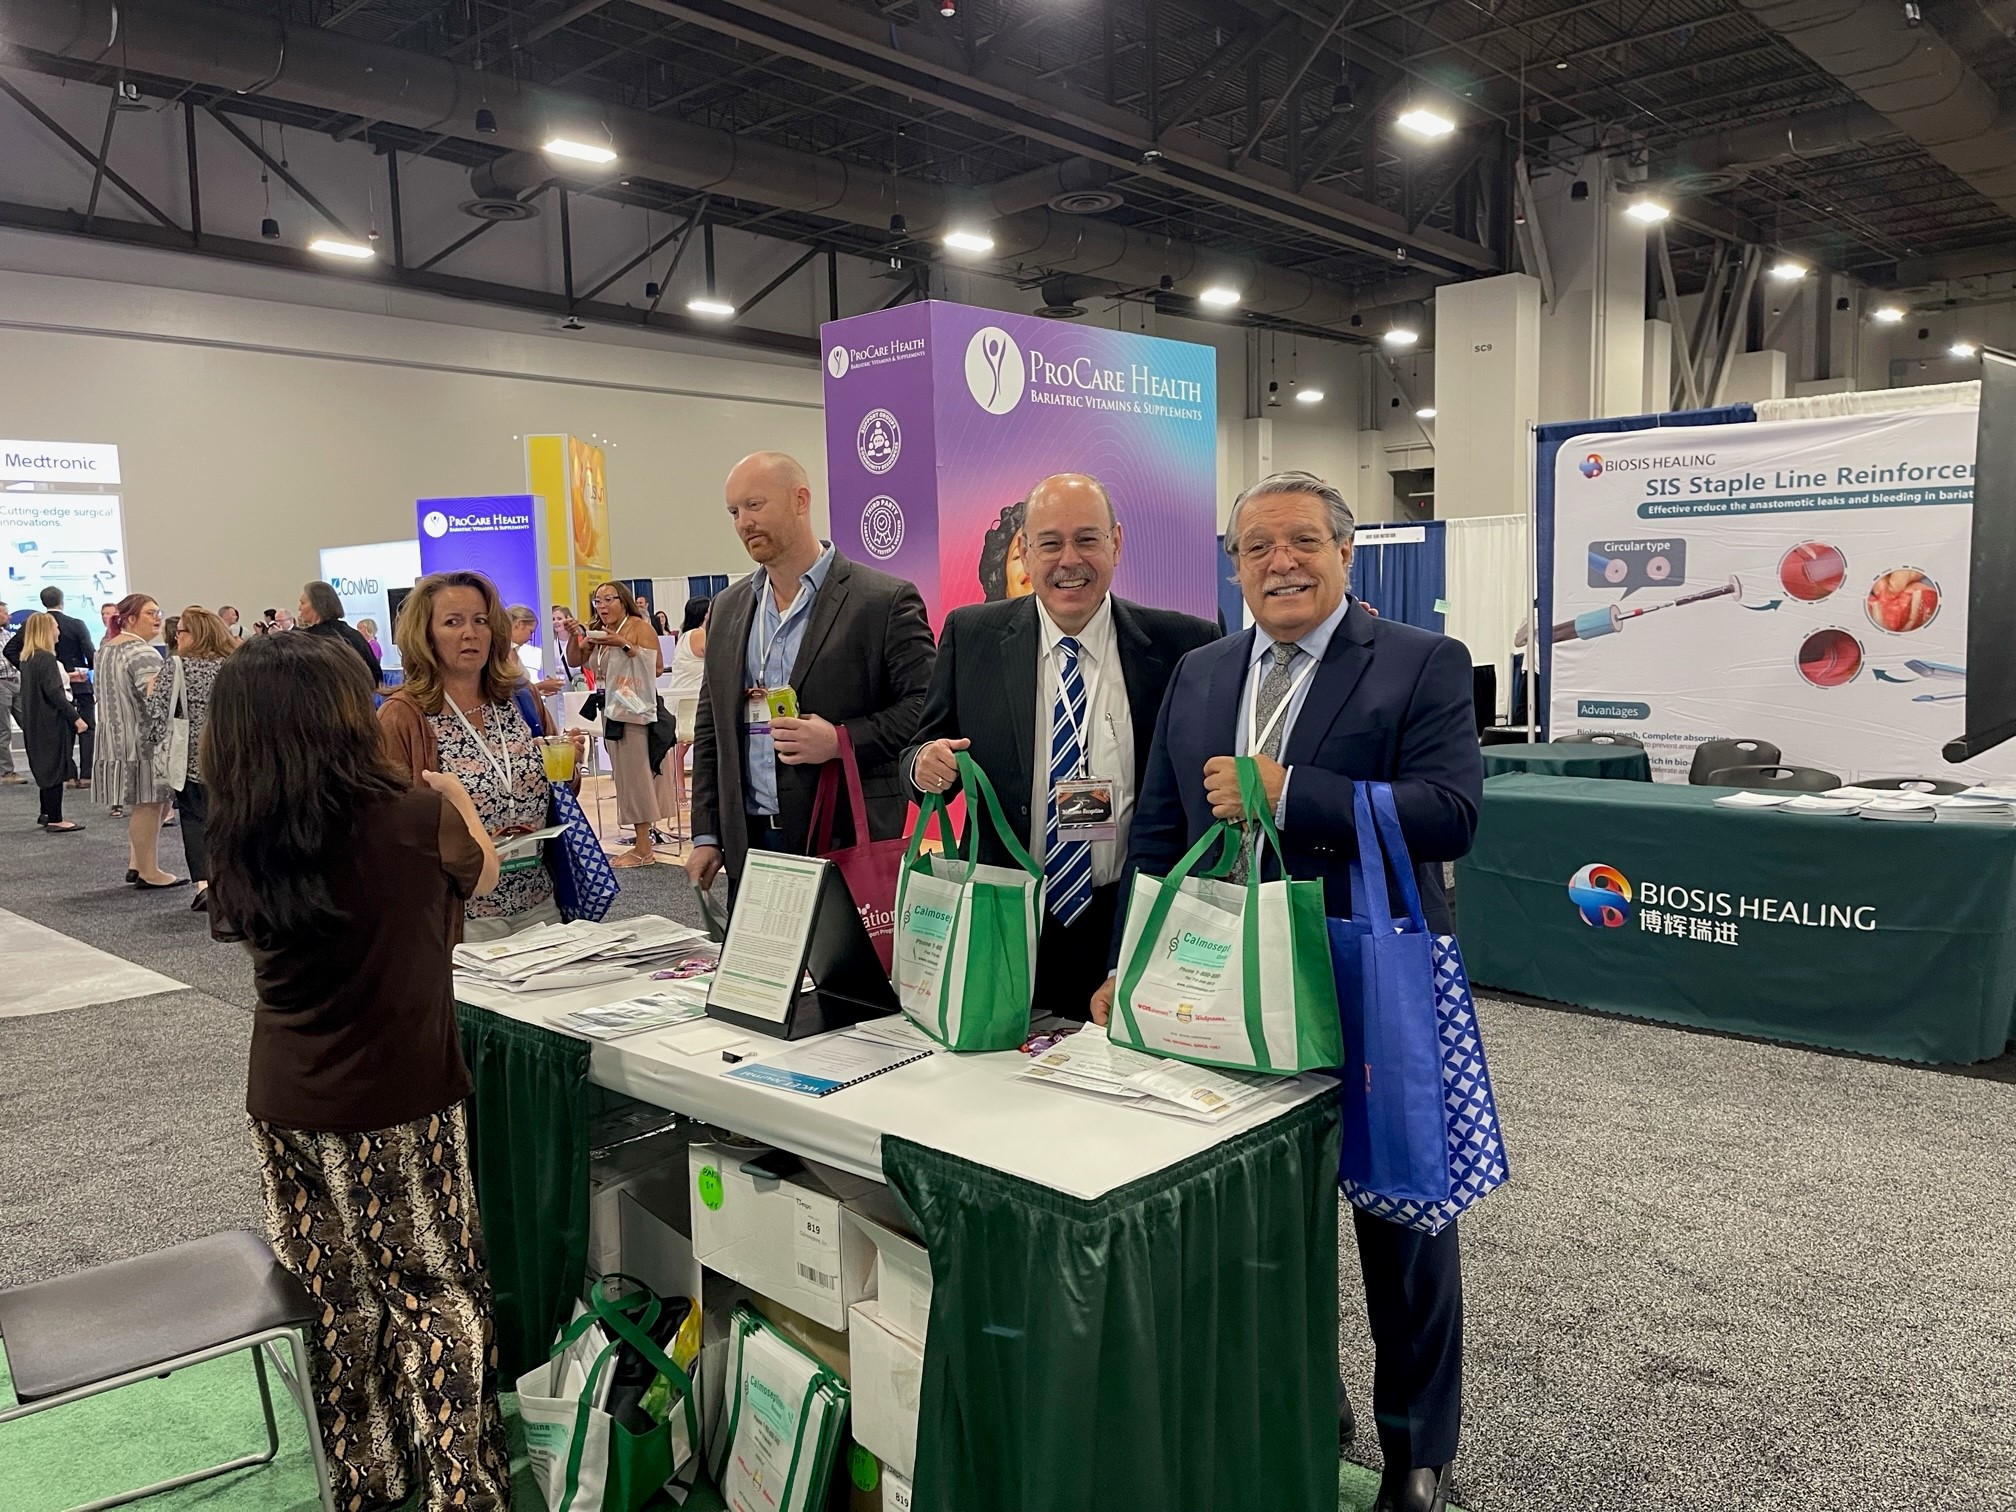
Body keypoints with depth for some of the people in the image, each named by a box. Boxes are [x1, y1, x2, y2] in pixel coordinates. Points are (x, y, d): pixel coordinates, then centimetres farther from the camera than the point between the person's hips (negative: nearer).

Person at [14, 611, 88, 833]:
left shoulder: (27, 658, 11)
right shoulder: (46, 658, -17)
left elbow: (38, 688, 17)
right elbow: (54, 692, -22)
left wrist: (66, 677, 24)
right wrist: (75, 717, -20)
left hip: (35, 722, 9)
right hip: (52, 721, -9)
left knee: (46, 767, 19)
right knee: (56, 768, -3)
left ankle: (46, 813, 28)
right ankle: (55, 820, 1)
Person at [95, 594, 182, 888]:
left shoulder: (105, 649, 16)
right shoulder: (141, 652, -17)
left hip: (116, 737, 10)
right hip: (143, 739, -10)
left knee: (139, 803, 16)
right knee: (149, 804, -5)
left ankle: (136, 863, 20)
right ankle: (148, 872, -1)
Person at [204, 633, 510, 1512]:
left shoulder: (236, 844, -8)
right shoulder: (410, 820, -20)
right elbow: (481, 872, 1)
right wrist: (452, 796, 20)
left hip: (286, 1108, 5)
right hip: (402, 1104, -4)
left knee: (336, 1303, 19)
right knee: (438, 1300, 11)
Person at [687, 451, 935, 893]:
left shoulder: (885, 600, -5)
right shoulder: (727, 606, 13)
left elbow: (927, 708, -7)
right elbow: (712, 725, 16)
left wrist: (841, 741, -19)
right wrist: (706, 835, 10)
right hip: (747, 844, 5)